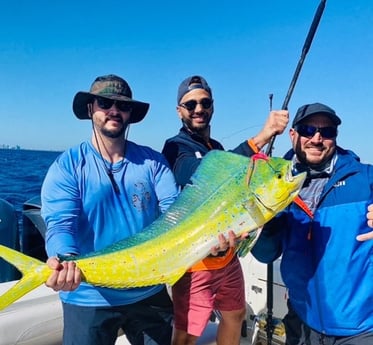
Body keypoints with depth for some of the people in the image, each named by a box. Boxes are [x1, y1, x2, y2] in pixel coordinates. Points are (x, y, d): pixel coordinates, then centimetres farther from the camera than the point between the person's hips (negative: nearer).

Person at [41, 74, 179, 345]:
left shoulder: (152, 160, -1)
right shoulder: (67, 166, -8)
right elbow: (61, 224, -18)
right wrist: (64, 261, -39)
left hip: (149, 293, 3)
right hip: (89, 297, -3)